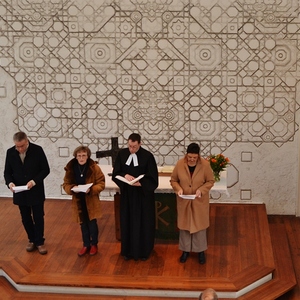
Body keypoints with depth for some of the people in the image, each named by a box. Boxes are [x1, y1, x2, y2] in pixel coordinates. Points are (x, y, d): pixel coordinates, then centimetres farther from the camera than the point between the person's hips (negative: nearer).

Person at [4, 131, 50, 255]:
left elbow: (46, 169, -8)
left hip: (36, 191, -2)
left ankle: (40, 242, 19)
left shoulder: (37, 150, -12)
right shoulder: (10, 152, -4)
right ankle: (32, 240, 29)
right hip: (20, 192, 3)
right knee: (26, 218, 12)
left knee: (38, 218, 5)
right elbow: (7, 172, 3)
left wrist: (34, 181, -21)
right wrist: (10, 182, -17)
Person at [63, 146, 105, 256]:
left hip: (91, 200, -2)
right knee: (83, 224, 14)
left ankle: (94, 244, 26)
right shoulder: (70, 168, -7)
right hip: (78, 201, 2)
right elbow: (66, 184, 0)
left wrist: (91, 189, -25)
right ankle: (86, 245, 29)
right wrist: (72, 188, -21)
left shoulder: (94, 168, -13)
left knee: (92, 223, 6)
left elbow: (101, 183, -9)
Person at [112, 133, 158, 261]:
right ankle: (129, 250, 25)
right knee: (127, 222, 11)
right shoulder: (122, 154, -3)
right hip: (127, 194, 3)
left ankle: (144, 251, 22)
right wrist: (125, 175, -20)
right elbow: (115, 173, 1)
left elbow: (152, 179, -11)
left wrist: (140, 183, -26)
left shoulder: (148, 156, -14)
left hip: (143, 195, -3)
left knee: (143, 223, 7)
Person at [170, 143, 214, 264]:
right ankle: (186, 250, 28)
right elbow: (173, 180, -1)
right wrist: (178, 189, -20)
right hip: (184, 201, 1)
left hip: (199, 201, -1)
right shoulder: (180, 164, -11)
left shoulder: (205, 164, -15)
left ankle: (201, 251, 26)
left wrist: (201, 190, -22)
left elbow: (210, 181, -5)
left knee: (199, 225, 10)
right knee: (184, 224, 12)